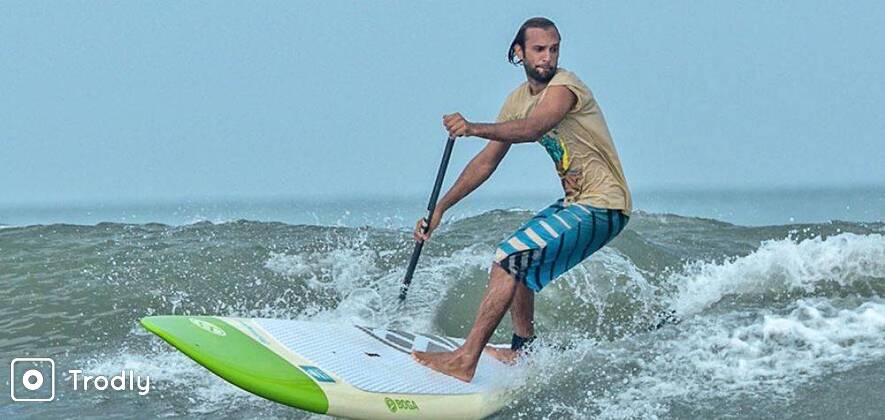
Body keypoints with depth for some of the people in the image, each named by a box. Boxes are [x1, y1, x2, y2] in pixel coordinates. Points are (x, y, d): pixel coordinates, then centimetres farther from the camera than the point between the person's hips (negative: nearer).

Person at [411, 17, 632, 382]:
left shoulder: (564, 87, -17)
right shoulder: (519, 100, 9)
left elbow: (533, 128, -37)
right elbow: (486, 163, 12)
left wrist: (475, 129, -53)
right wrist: (440, 209, 5)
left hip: (601, 208, -9)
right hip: (576, 203, 9)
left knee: (509, 258, -17)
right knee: (518, 259, 22)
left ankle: (466, 361, -18)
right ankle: (524, 351, 34)